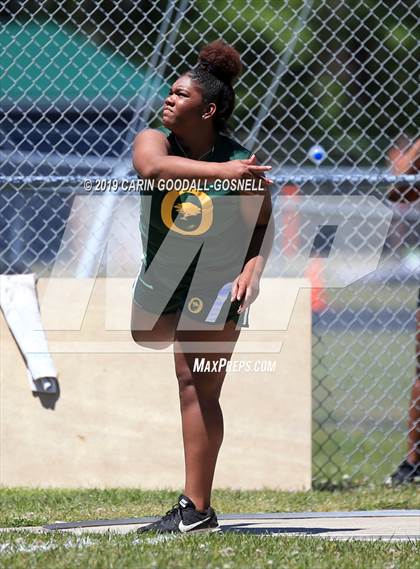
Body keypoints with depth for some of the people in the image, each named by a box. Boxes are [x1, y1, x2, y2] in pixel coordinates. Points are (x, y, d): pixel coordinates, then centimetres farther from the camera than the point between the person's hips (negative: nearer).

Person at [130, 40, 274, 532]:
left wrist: (252, 269, -20)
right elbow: (153, 167, -37)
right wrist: (218, 171, -47)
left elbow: (262, 225, -3)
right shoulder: (153, 140, -12)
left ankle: (197, 509, -9)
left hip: (215, 285, -5)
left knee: (196, 387, -9)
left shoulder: (242, 165, -17)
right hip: (160, 279, 5)